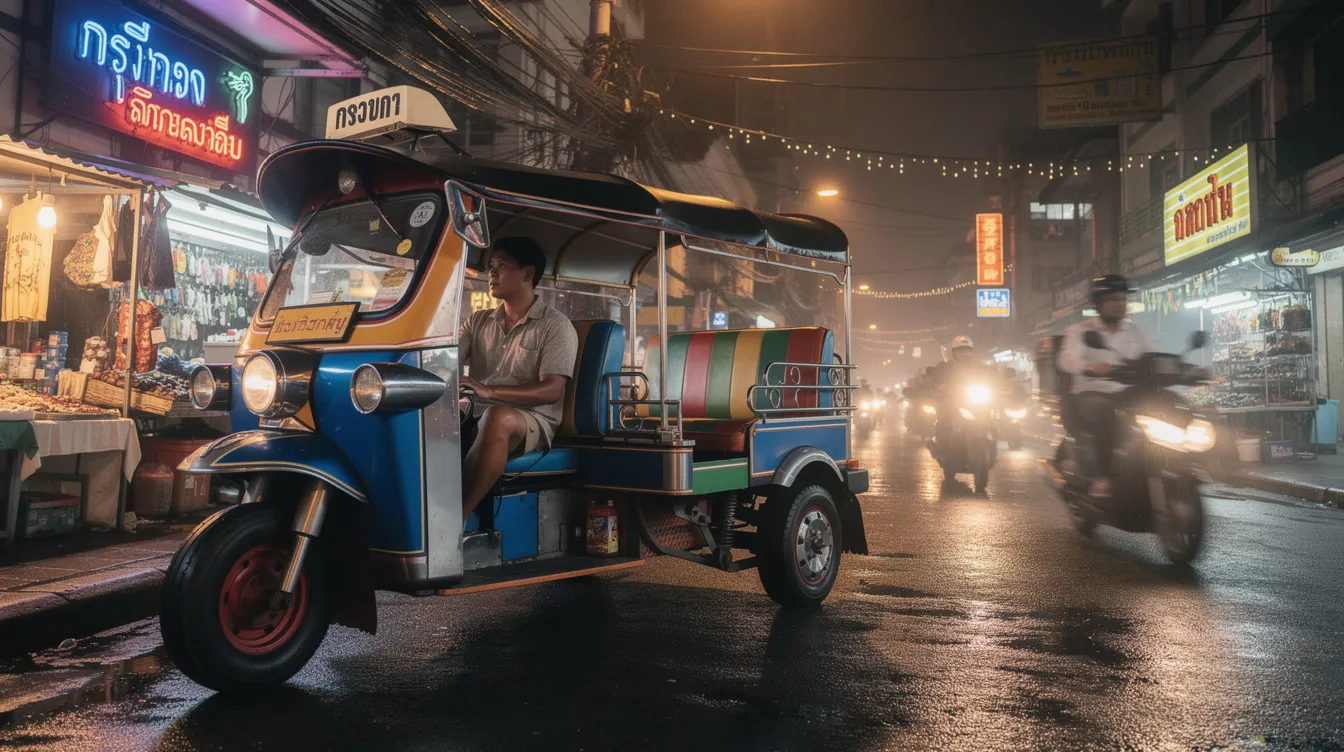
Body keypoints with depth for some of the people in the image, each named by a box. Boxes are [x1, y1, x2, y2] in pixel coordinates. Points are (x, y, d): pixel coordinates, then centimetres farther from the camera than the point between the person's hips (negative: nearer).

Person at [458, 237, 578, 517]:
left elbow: (551, 390, -10)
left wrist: (489, 391, -22)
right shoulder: (478, 321, 21)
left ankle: (457, 515, -39)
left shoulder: (555, 325, 2)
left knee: (498, 417, -39)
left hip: (531, 420, -5)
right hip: (475, 416, 5)